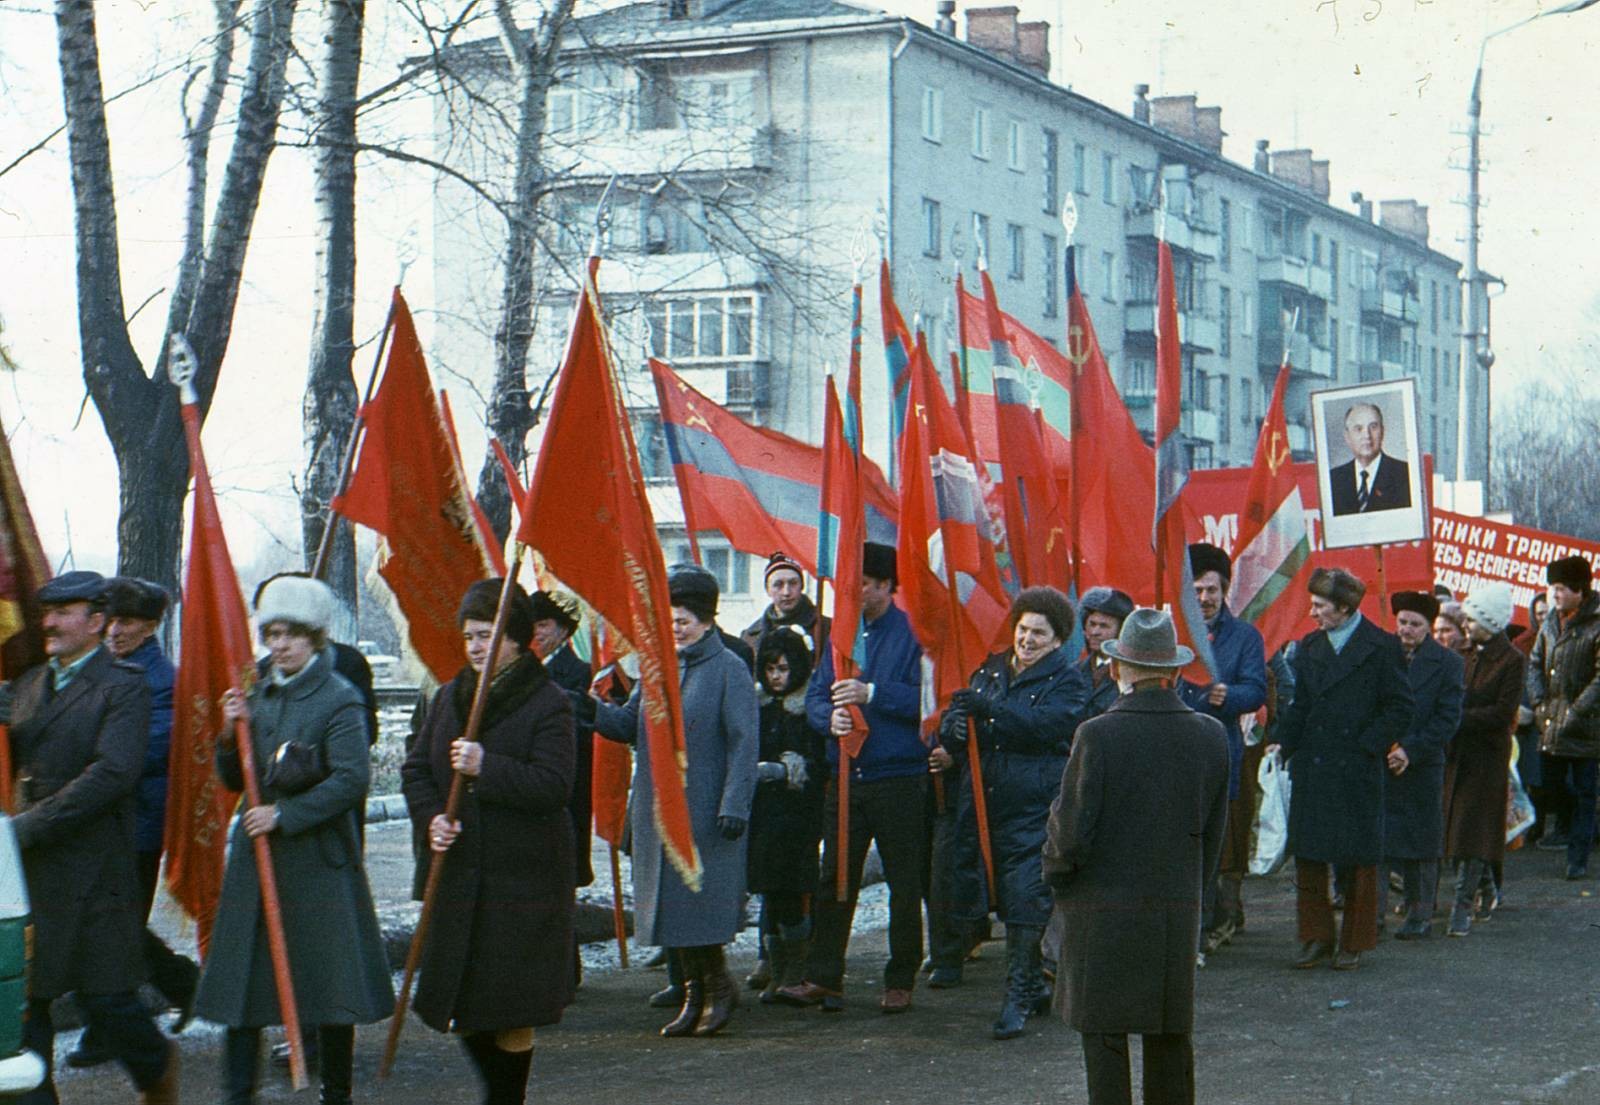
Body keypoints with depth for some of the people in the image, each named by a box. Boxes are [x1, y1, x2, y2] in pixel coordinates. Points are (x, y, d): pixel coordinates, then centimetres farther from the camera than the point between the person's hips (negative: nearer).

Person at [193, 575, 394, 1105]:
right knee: (242, 977, 2)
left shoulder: (339, 699, -6)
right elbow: (233, 781, 15)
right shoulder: (258, 695, 12)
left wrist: (284, 814, -18)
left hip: (318, 858, -5)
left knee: (329, 976, 1)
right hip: (256, 856, 6)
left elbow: (351, 779, -16)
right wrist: (231, 736, -4)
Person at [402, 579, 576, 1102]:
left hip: (523, 881, -6)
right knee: (458, 1008, 11)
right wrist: (431, 817, -5)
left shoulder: (548, 703, -7)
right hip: (458, 872, 6)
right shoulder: (449, 697, 12)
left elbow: (554, 784, -16)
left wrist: (486, 767, -24)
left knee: (511, 1014, 0)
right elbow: (416, 769, 14)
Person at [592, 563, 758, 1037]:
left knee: (699, 903, -8)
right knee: (670, 904, 8)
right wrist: (590, 707, -6)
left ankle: (719, 986, 9)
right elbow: (628, 724, 13)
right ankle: (695, 993, 17)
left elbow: (744, 741, -10)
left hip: (705, 811, -7)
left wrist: (734, 805, -17)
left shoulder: (729, 669, -6)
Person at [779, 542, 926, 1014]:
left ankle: (900, 982, 13)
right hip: (845, 776, 5)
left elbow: (924, 697, -15)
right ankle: (823, 978, 10)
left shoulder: (912, 633, -6)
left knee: (904, 883, 5)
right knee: (835, 879, 5)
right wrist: (830, 716, -13)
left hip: (899, 779, -5)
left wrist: (871, 694, -22)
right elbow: (815, 694, 8)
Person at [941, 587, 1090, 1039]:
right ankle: (1033, 984, 26)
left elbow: (1046, 723, -20)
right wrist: (954, 728, -12)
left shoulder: (1067, 680, -1)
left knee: (1025, 897, -9)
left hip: (1035, 804, -6)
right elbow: (949, 729, 13)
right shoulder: (990, 671, 16)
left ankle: (1018, 996, -5)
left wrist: (989, 710, -30)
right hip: (984, 800, 6)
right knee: (1006, 897, 12)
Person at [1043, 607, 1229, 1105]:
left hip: (1103, 911, -4)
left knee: (1104, 1035, 3)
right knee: (1172, 1035, 15)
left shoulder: (1097, 735, -15)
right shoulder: (1210, 736, -1)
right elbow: (1213, 833, 7)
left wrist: (1055, 874, 6)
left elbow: (1070, 832, -14)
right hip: (1179, 909, 4)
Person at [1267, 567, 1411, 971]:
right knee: (1307, 855, 4)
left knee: (1358, 858, 4)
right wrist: (1281, 742, 2)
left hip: (1357, 772, -4)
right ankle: (1316, 937, 15)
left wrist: (1367, 745, -12)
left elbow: (1399, 710, -4)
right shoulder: (1309, 647, 11)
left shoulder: (1380, 647, -4)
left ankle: (1354, 942, 14)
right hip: (1311, 771, 5)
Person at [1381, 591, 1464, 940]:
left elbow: (1448, 718, -5)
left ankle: (1420, 915, 14)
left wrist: (1411, 751, -13)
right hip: (1377, 762, 2)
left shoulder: (1447, 663, 0)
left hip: (1422, 767, -2)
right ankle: (1374, 910, 7)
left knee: (1421, 843, 5)